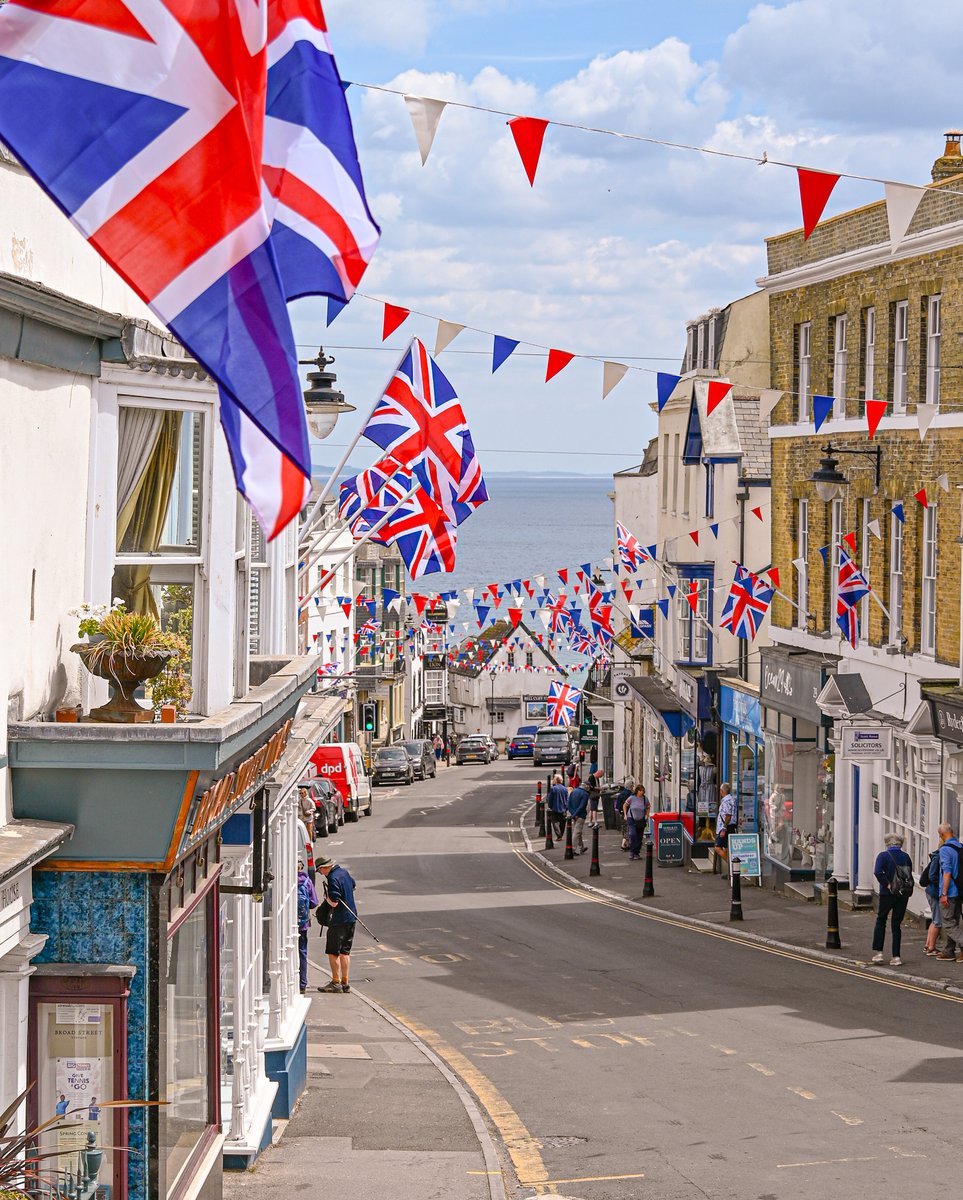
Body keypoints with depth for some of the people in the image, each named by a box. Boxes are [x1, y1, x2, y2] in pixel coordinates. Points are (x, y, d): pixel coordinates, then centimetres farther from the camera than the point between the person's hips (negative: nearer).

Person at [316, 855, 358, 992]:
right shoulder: (344, 872, 8)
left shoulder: (333, 878, -19)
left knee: (332, 951, -1)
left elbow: (334, 903, -22)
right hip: (351, 917, 9)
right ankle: (345, 983, 13)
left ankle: (336, 982, -2)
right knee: (345, 951, 12)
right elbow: (352, 887, 28)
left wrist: (326, 896, -4)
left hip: (339, 919, -9)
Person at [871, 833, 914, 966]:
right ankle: (896, 956, 3)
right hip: (904, 895, 3)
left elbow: (878, 872, -21)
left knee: (880, 921, 13)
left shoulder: (883, 856, -7)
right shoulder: (906, 857, 5)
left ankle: (879, 952, 7)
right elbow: (910, 874, 4)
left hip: (887, 894, -3)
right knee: (896, 925, 8)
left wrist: (887, 885, -14)